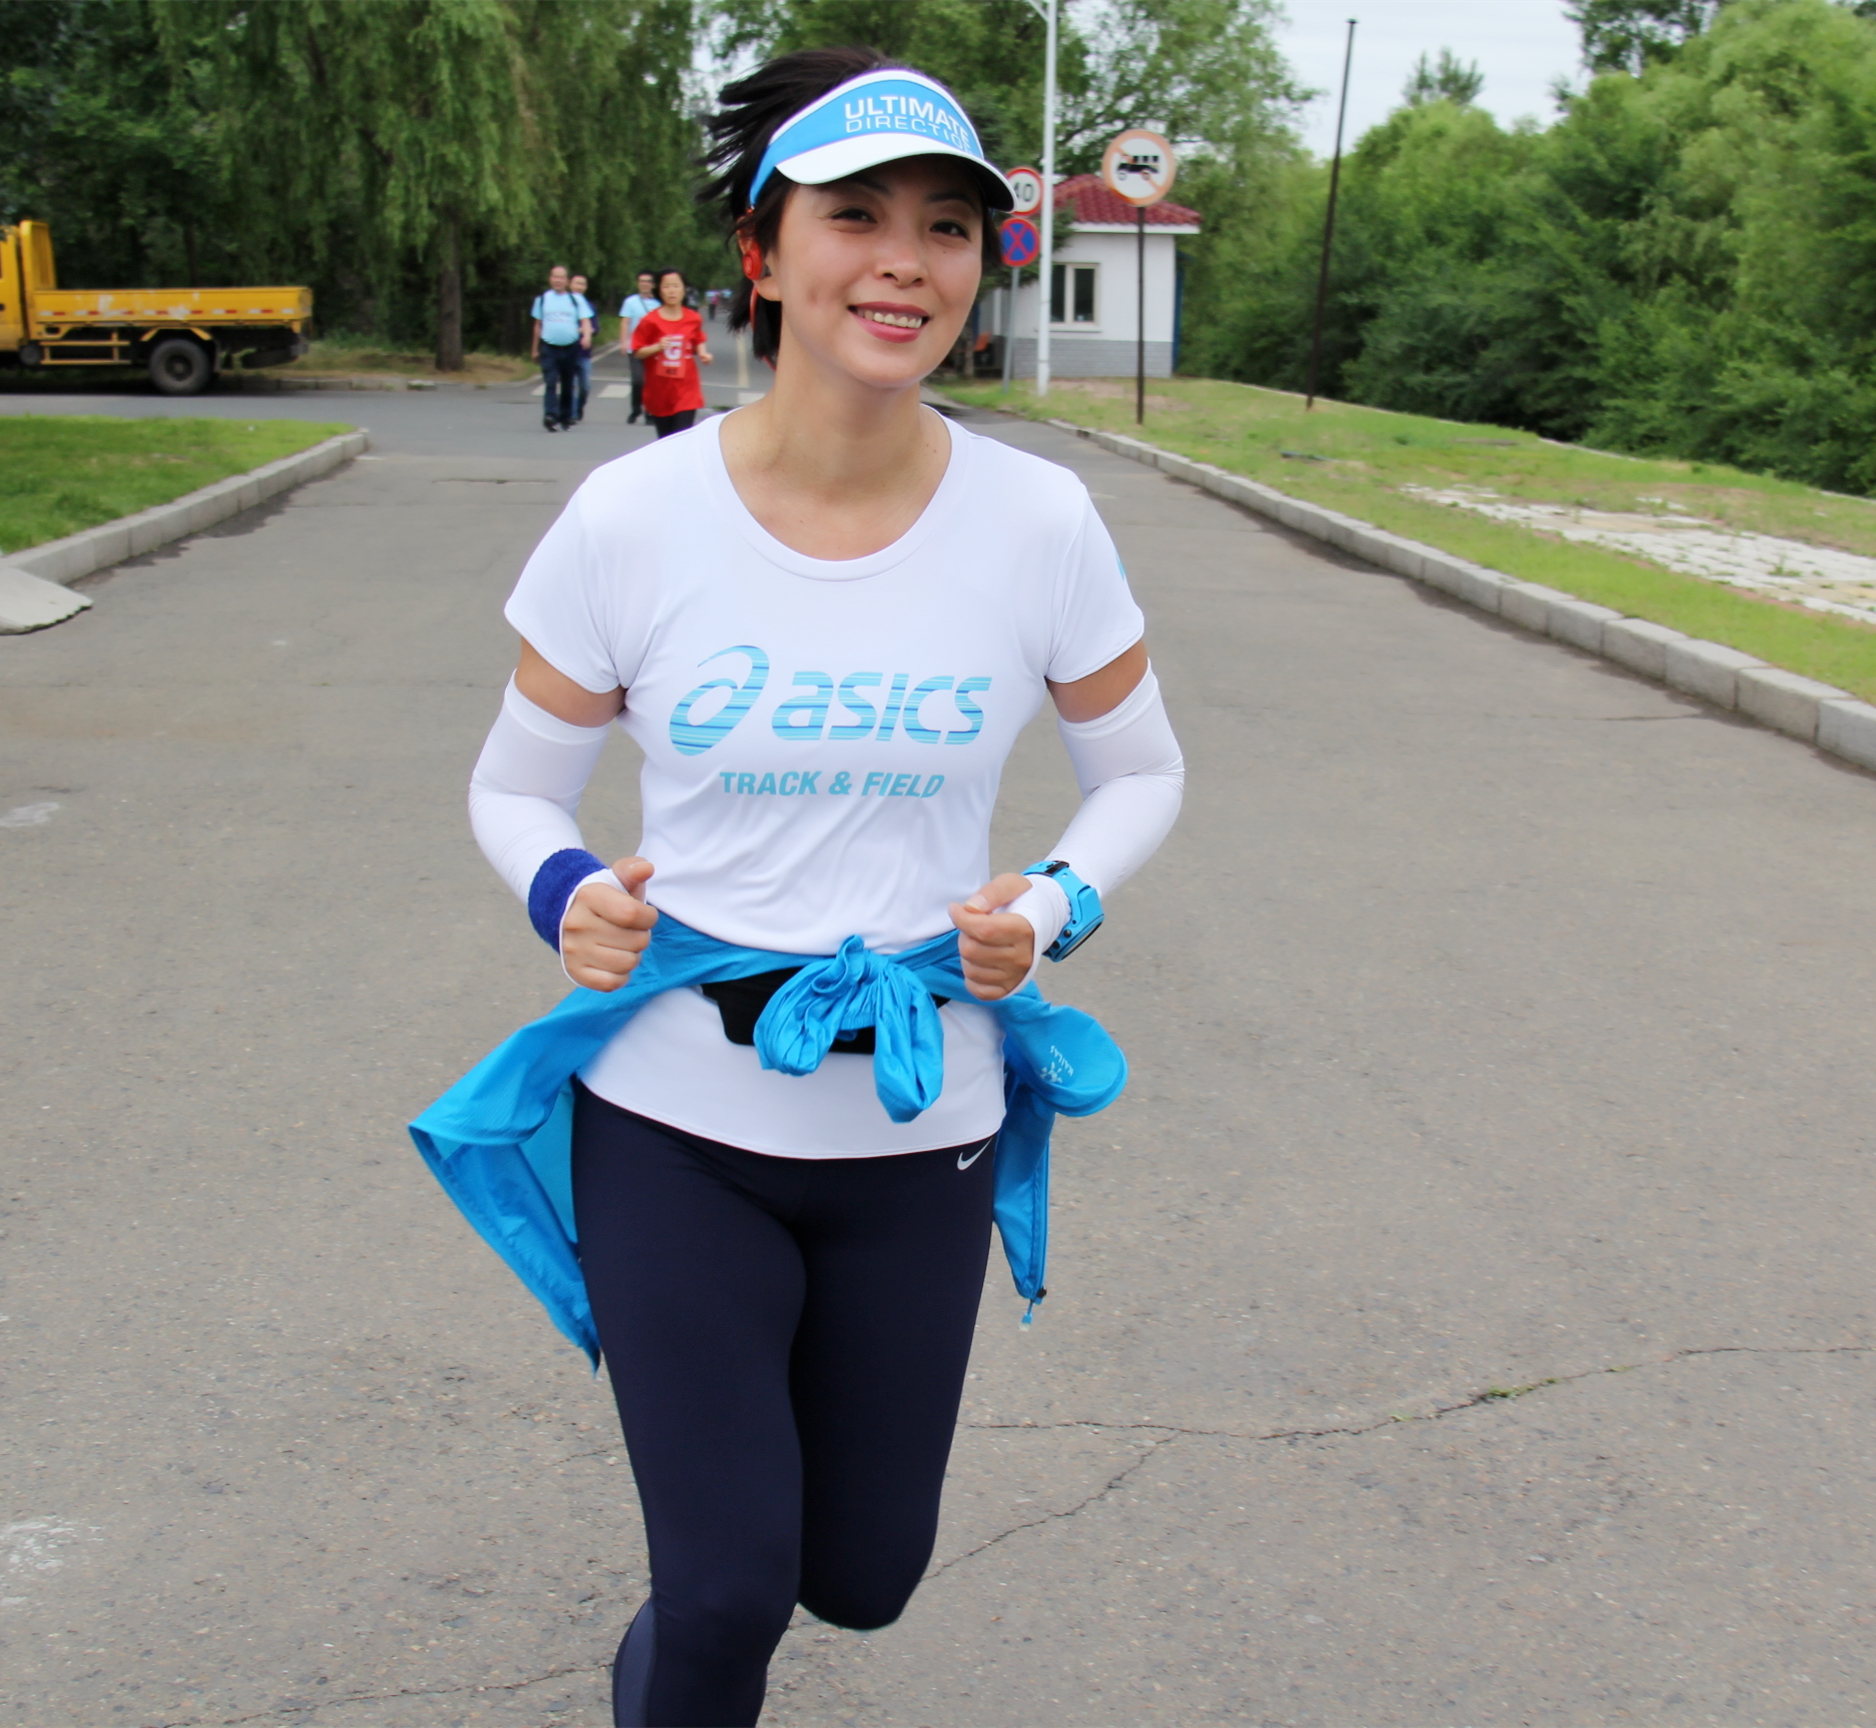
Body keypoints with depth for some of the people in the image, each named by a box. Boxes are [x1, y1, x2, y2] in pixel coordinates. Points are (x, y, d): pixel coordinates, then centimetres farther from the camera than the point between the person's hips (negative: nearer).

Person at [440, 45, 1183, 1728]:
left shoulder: (1038, 521, -9)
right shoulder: (631, 518, -12)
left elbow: (1141, 771, 7)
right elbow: (516, 783, 2)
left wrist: (1057, 907, -12)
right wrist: (563, 894, -19)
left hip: (917, 1127, 2)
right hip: (675, 1113, -2)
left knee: (863, 1578, 15)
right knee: (729, 1591, 0)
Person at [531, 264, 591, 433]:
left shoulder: (576, 300, 6)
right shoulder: (542, 299, 10)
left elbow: (585, 321, 0)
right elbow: (538, 325, 15)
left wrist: (587, 335, -22)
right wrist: (535, 349, 16)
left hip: (571, 347, 1)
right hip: (549, 347, -1)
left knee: (568, 385, 8)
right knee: (550, 382, -15)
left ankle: (565, 418, 18)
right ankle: (550, 416, -25)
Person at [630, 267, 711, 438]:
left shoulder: (693, 319, 0)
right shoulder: (650, 321, -6)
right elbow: (638, 352, -4)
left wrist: (702, 353, -4)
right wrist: (657, 347, -21)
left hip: (686, 391, 0)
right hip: (659, 392, 0)